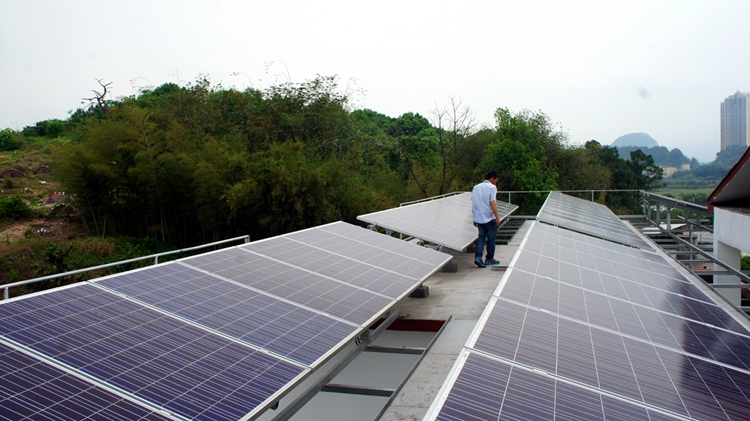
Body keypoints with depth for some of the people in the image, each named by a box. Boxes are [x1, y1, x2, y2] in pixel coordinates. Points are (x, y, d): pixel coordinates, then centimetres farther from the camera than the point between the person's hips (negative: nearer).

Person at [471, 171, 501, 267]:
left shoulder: (476, 187, 12)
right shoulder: (492, 187, -7)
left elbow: (473, 204, 13)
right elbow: (492, 203, -18)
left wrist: (474, 218, 19)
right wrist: (497, 217, -17)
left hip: (479, 218, 5)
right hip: (489, 218, -5)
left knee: (481, 237, 8)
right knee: (491, 238, 8)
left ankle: (478, 257, -9)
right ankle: (489, 259, 16)